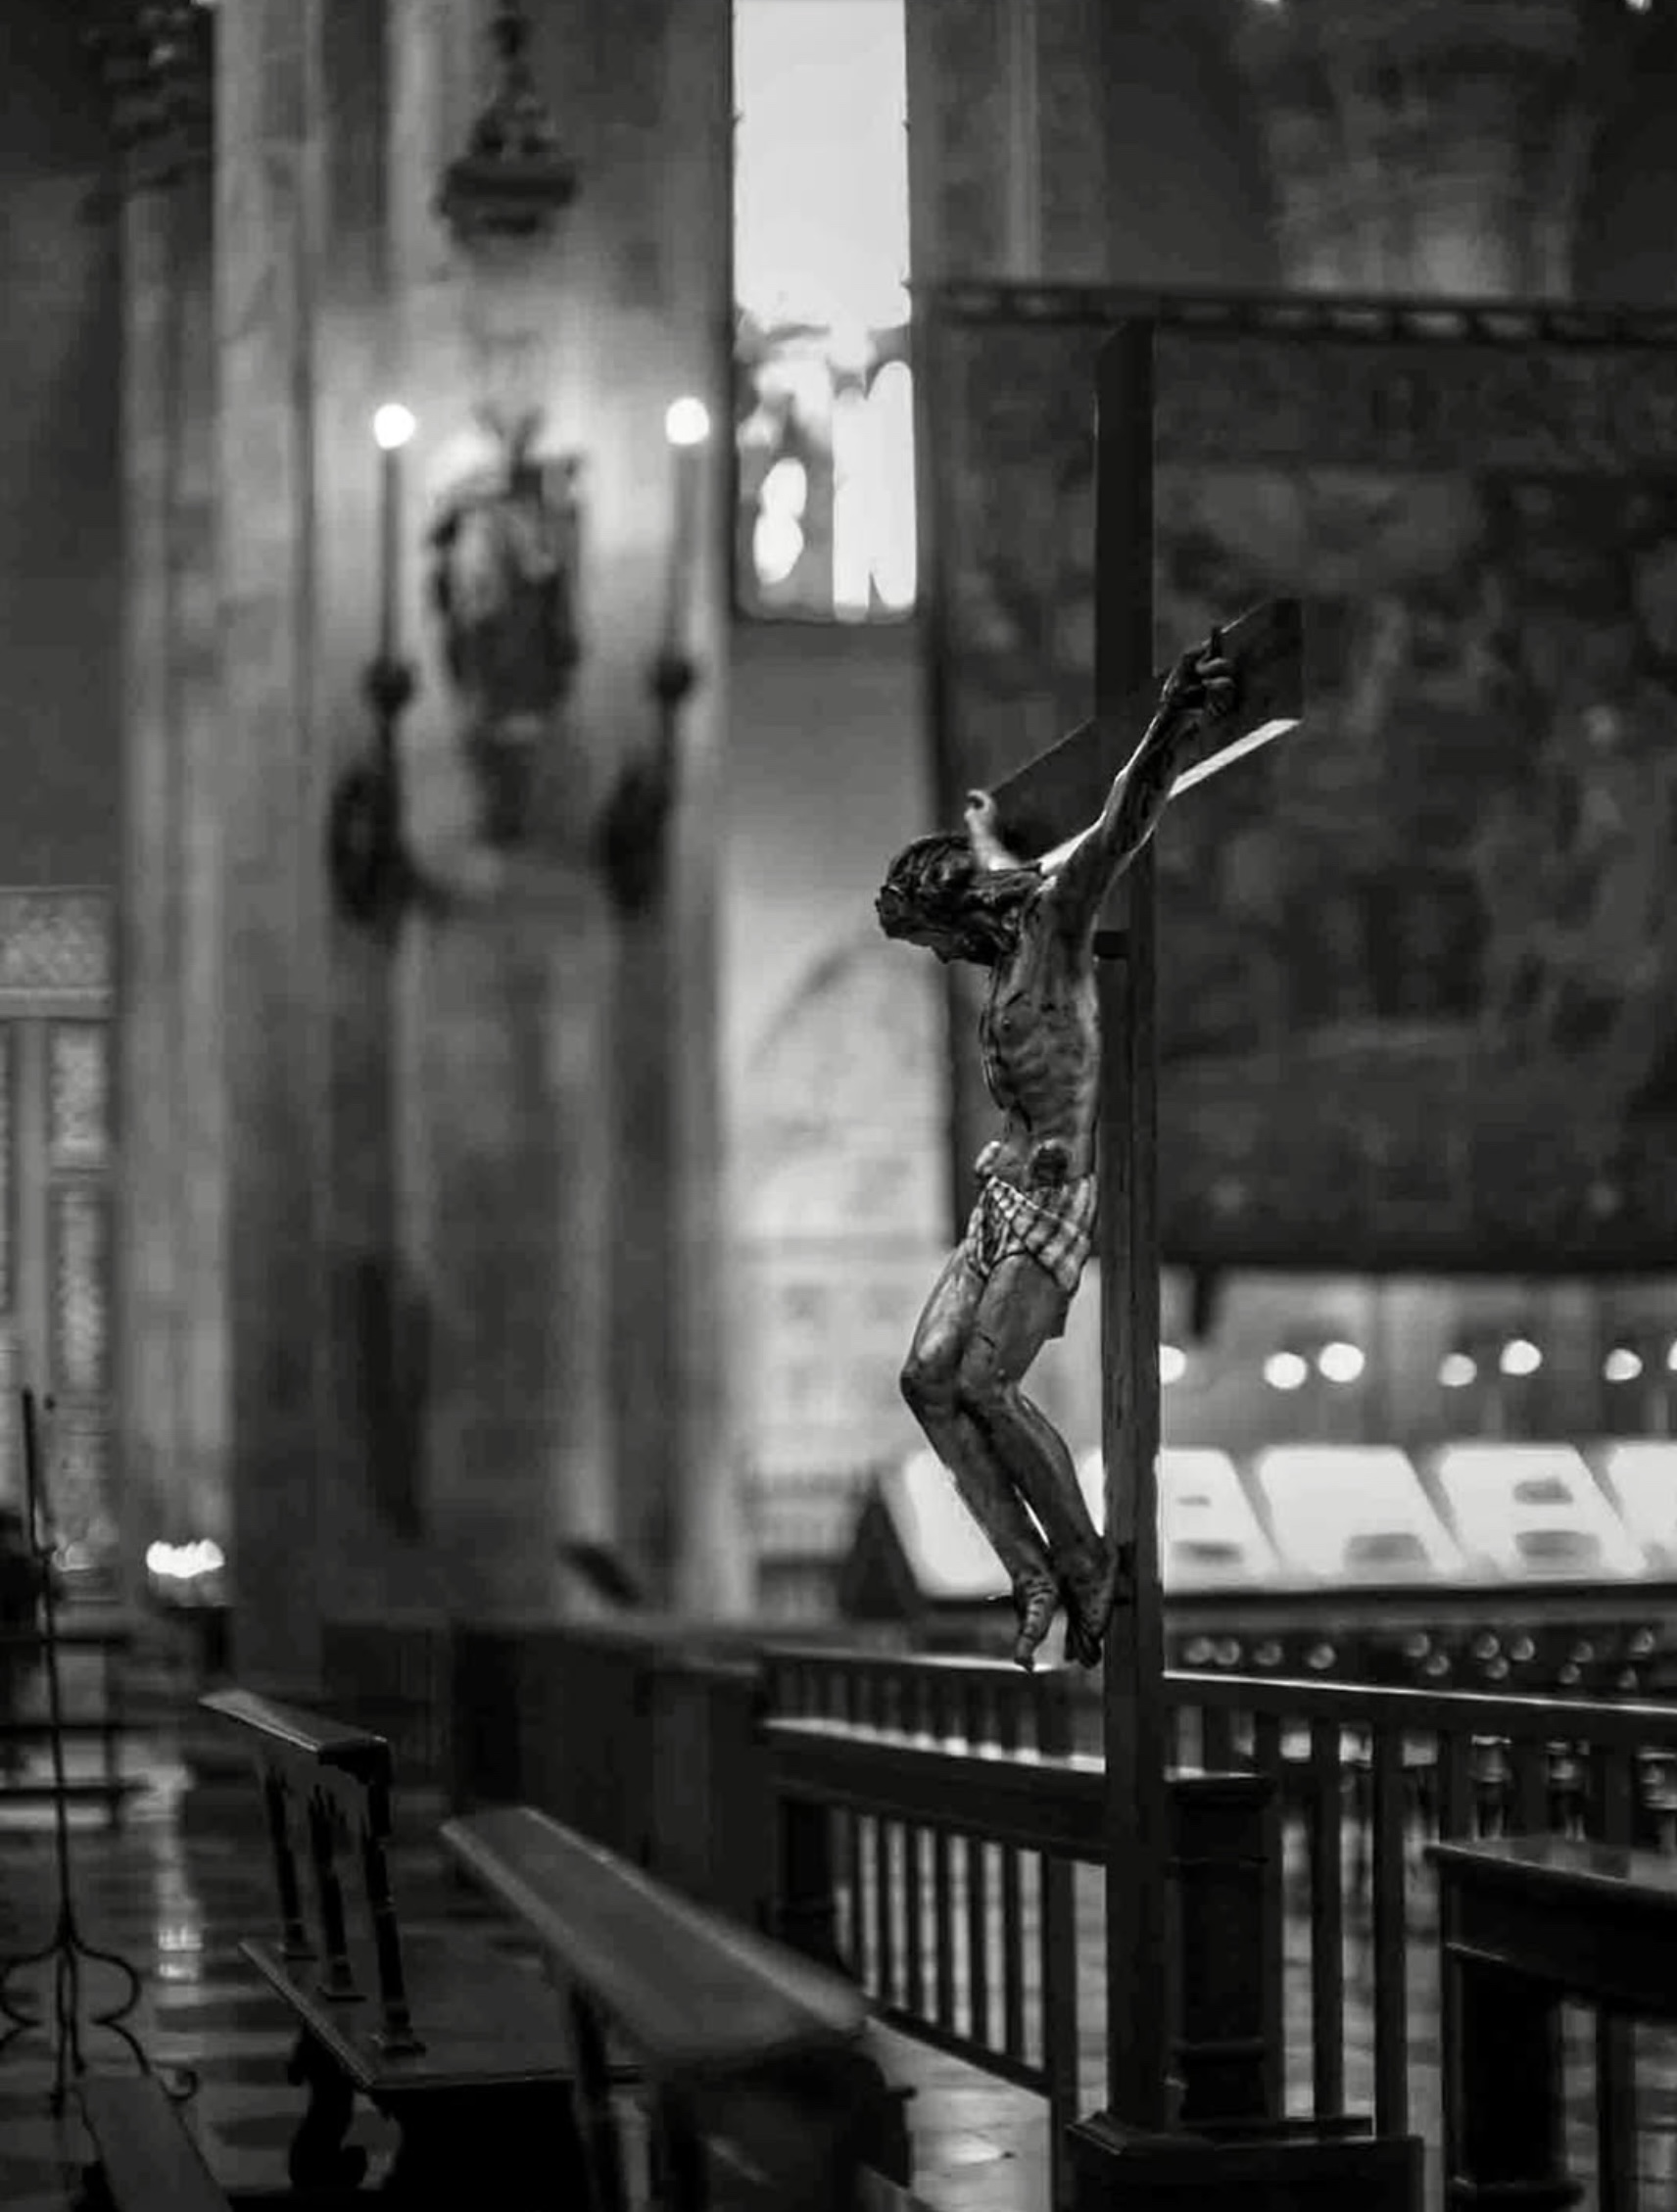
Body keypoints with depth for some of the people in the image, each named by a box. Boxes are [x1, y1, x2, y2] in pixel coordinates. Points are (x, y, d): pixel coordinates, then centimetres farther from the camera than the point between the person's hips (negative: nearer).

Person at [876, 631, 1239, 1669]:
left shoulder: (1059, 914, -6)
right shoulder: (1006, 945, 17)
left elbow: (1120, 831, -24)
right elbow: (993, 860, 42)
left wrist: (1173, 728, -41)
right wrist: (982, 825, 65)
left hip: (1056, 1193, -9)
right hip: (1003, 1193, 9)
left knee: (986, 1384, -19)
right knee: (930, 1377, -4)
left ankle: (1087, 1562, -7)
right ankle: (1038, 1578, -7)